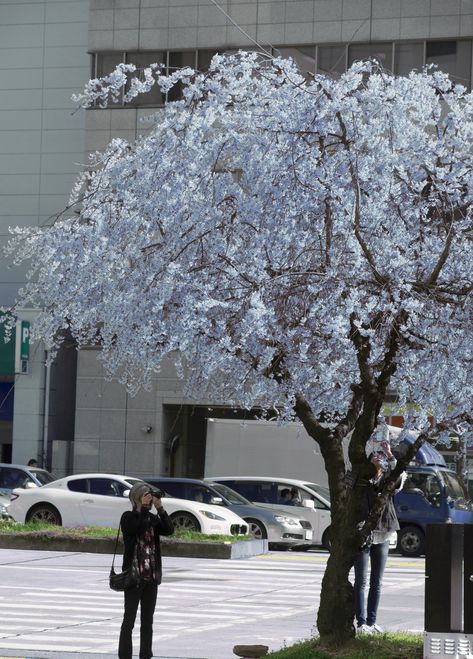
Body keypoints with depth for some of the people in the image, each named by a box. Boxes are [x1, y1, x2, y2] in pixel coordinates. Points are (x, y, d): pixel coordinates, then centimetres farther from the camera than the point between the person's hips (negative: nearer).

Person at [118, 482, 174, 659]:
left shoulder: (153, 518, 10)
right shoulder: (128, 517, -4)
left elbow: (169, 530, -5)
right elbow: (138, 529, -24)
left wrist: (159, 508, -8)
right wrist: (144, 507, -18)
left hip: (151, 576, 5)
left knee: (147, 621, 9)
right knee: (129, 619, -3)